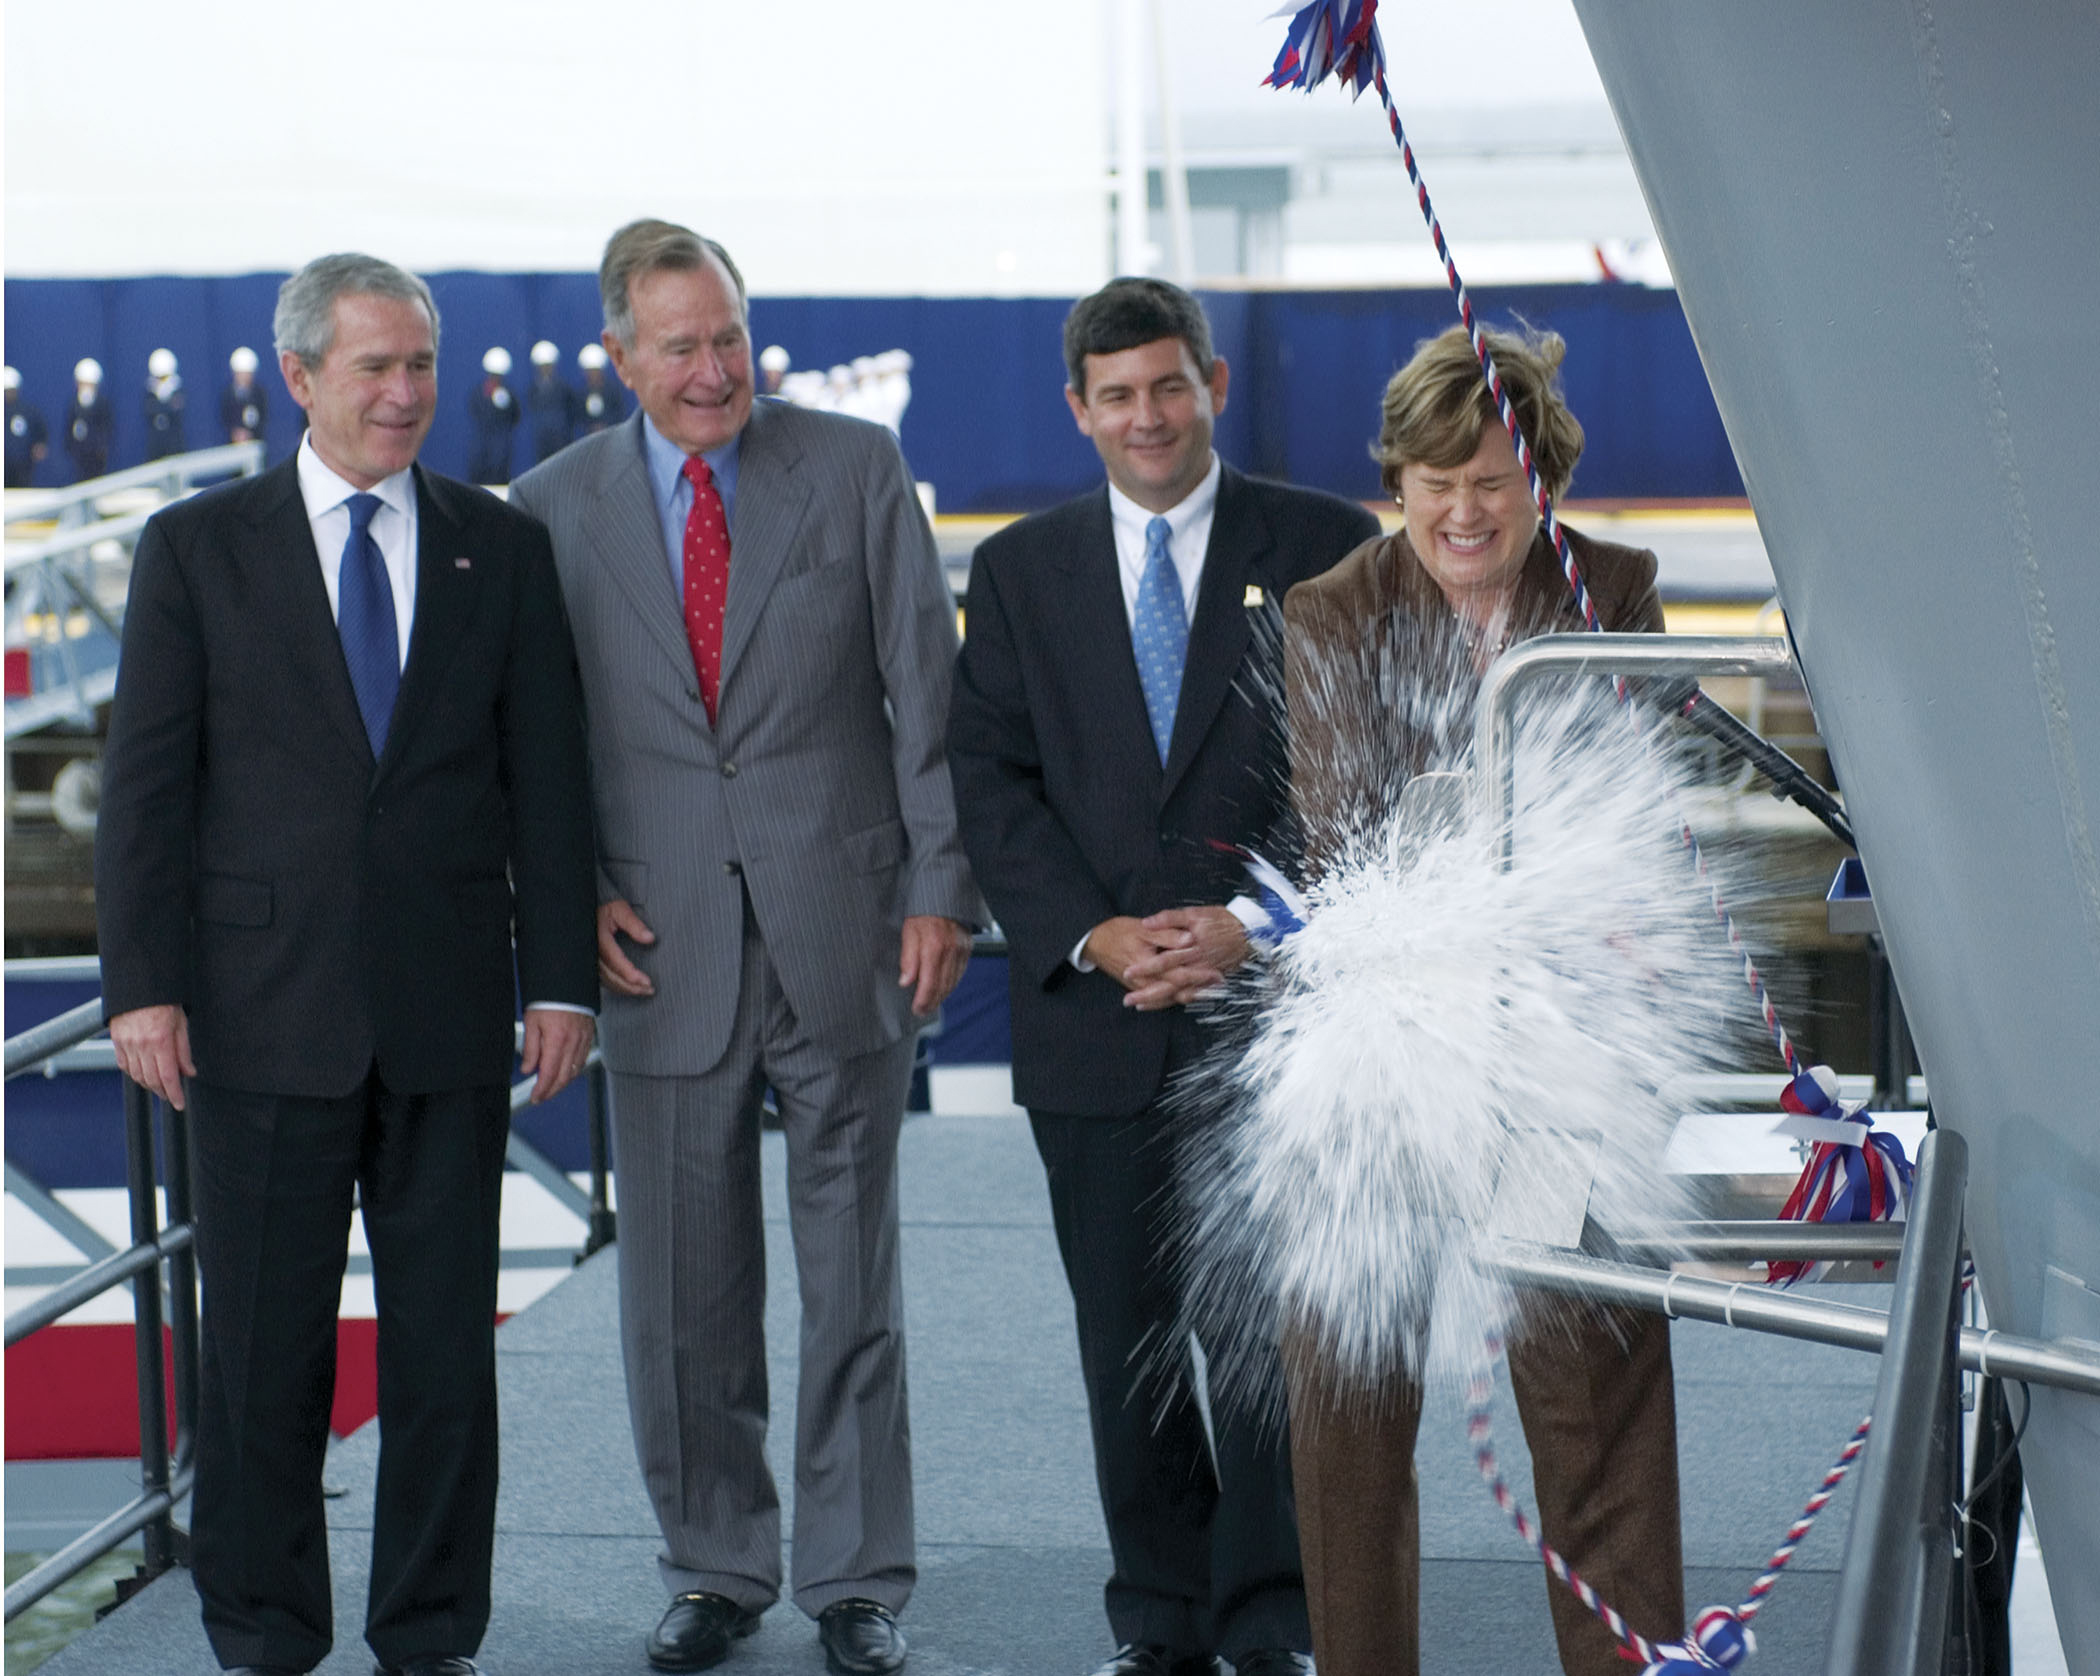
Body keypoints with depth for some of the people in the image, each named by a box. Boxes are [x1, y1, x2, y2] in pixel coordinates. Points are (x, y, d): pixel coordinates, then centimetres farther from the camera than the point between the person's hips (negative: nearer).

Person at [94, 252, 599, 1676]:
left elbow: (549, 778, 8)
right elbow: (146, 784, 1)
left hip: (450, 1012, 2)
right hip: (265, 1009, -1)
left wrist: (561, 976, 1)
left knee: (447, 1336, 5)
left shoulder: (504, 550, 9)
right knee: (265, 1343, 3)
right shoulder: (197, 548, 4)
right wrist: (143, 985, -7)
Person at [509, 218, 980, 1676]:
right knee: (683, 1293, 7)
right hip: (666, 945, 1)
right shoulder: (554, 506, 5)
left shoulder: (858, 468, 1)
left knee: (852, 1275, 5)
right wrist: (575, 893, -3)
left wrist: (942, 889, -5)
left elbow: (928, 691, 1)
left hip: (843, 932, -1)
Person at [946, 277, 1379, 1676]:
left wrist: (1265, 926, -11)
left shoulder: (1325, 548, 4)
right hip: (1096, 1016, 2)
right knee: (1130, 1340, 7)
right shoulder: (1021, 571, 10)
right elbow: (990, 780, 5)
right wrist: (1097, 935, -9)